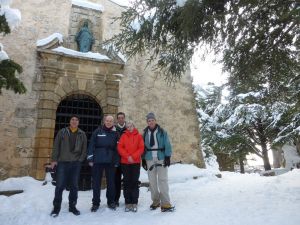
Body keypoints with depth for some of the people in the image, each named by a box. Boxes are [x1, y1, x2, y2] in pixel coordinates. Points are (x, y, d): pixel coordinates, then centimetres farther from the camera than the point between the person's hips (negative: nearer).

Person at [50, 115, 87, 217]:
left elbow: (84, 148, 9)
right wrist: (54, 159, -4)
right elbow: (56, 146, 2)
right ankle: (56, 207, 14)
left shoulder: (82, 134, 8)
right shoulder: (62, 132, 5)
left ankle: (72, 206, 20)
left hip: (76, 164, 2)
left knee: (74, 186, 8)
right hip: (62, 162, -1)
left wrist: (81, 159, -1)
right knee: (60, 185, 0)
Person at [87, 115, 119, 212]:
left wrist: (116, 161, 2)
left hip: (110, 161, 1)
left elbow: (117, 148, 6)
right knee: (96, 182, 5)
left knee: (111, 182, 8)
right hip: (97, 161, -1)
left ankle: (111, 202, 24)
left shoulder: (115, 133, 7)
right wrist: (90, 159, -5)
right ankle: (95, 203, 18)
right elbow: (91, 145, 0)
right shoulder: (97, 131, 3)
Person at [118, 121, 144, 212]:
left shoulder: (139, 136, 4)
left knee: (135, 182, 2)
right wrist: (127, 156, -12)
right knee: (127, 182, 6)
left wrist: (133, 157, -13)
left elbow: (141, 148, -2)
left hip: (136, 162, -1)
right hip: (125, 162, 1)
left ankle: (134, 203, 10)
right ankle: (128, 203, 14)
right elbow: (120, 147, -1)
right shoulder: (123, 136, 7)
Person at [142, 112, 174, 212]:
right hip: (149, 159, 3)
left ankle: (165, 203, -2)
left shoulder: (162, 132, 0)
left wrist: (168, 157, -10)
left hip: (161, 158, -3)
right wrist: (143, 159, 7)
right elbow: (143, 147, 11)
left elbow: (167, 145, -2)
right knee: (152, 181, 8)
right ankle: (155, 201, 21)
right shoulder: (145, 133, 8)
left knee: (163, 180, -6)